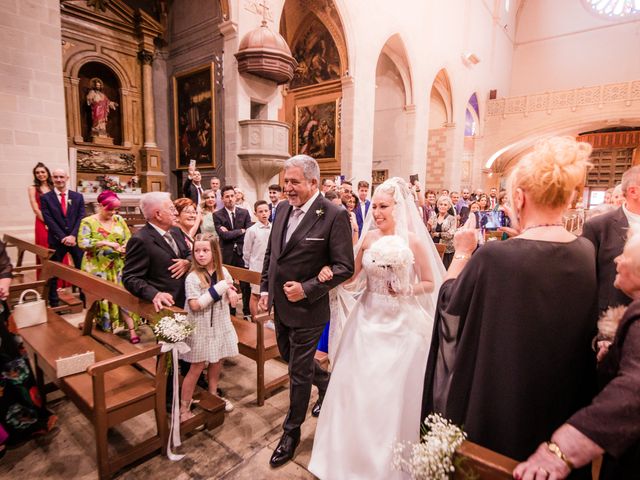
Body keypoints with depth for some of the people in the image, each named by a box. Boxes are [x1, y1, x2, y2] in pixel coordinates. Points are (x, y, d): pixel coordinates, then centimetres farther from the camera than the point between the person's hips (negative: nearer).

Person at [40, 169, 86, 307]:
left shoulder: (78, 197, 6)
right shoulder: (46, 197, 1)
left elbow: (81, 217, -1)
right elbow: (49, 220, -6)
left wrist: (73, 235, -13)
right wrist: (63, 237, -15)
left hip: (76, 238, 1)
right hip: (56, 240, -1)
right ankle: (54, 302, 21)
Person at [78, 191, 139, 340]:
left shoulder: (119, 220, 5)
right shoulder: (88, 222, -5)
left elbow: (128, 238, 6)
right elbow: (82, 243, -17)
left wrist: (125, 247, -15)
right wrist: (105, 243, -25)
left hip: (117, 266, 2)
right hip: (97, 268, -2)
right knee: (100, 298, 7)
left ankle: (131, 329, 1)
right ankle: (103, 328, 25)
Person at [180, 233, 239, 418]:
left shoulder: (223, 271, -1)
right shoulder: (192, 277, -18)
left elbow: (231, 292, 13)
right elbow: (195, 305, -25)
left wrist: (231, 291, -12)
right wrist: (220, 287, -26)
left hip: (220, 324, 5)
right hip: (201, 328, -5)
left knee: (217, 362, 19)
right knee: (196, 367, 4)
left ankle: (213, 395, 40)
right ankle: (184, 408, 19)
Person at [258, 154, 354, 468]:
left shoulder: (334, 215, -19)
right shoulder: (282, 209, 2)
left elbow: (345, 267, -17)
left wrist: (307, 289, -21)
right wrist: (265, 288, 8)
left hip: (307, 308, -7)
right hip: (281, 303, 7)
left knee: (299, 372, 10)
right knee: (288, 356, 25)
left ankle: (292, 432, 34)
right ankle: (326, 383, 53)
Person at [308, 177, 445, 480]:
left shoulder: (413, 240, -9)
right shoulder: (368, 237, -1)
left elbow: (430, 284, -1)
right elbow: (353, 278, 6)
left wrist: (406, 290, -18)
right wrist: (332, 274, -13)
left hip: (402, 324, -3)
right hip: (368, 320, 3)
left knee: (395, 393, 10)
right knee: (358, 387, 12)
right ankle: (355, 452, 39)